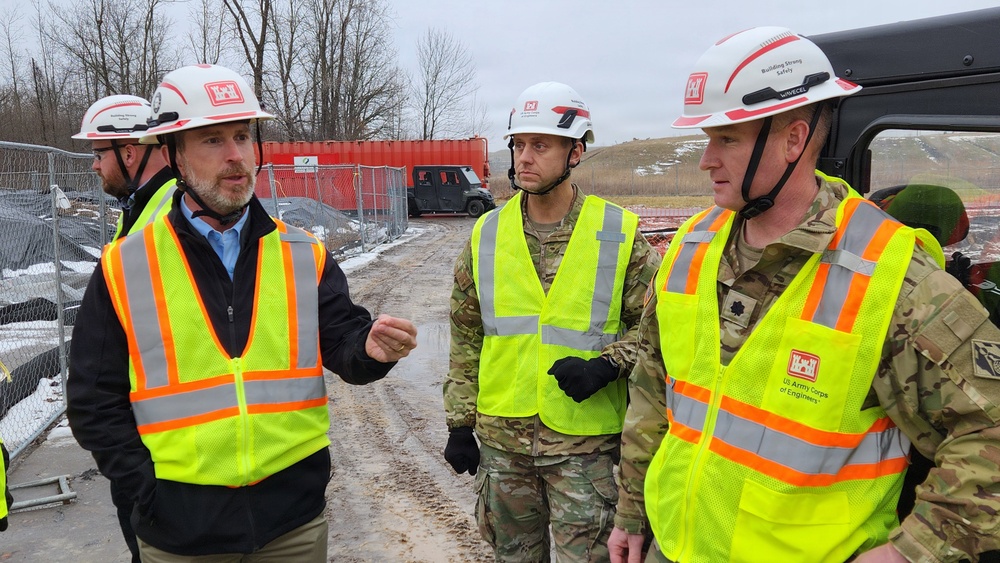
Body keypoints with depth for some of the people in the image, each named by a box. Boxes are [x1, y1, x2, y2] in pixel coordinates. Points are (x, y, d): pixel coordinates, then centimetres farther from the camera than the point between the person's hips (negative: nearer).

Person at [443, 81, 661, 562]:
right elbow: (465, 336, 8)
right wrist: (460, 423, 7)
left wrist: (606, 365, -17)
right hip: (501, 438, 3)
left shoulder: (619, 233, -5)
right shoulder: (487, 234, 3)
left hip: (585, 440, -3)